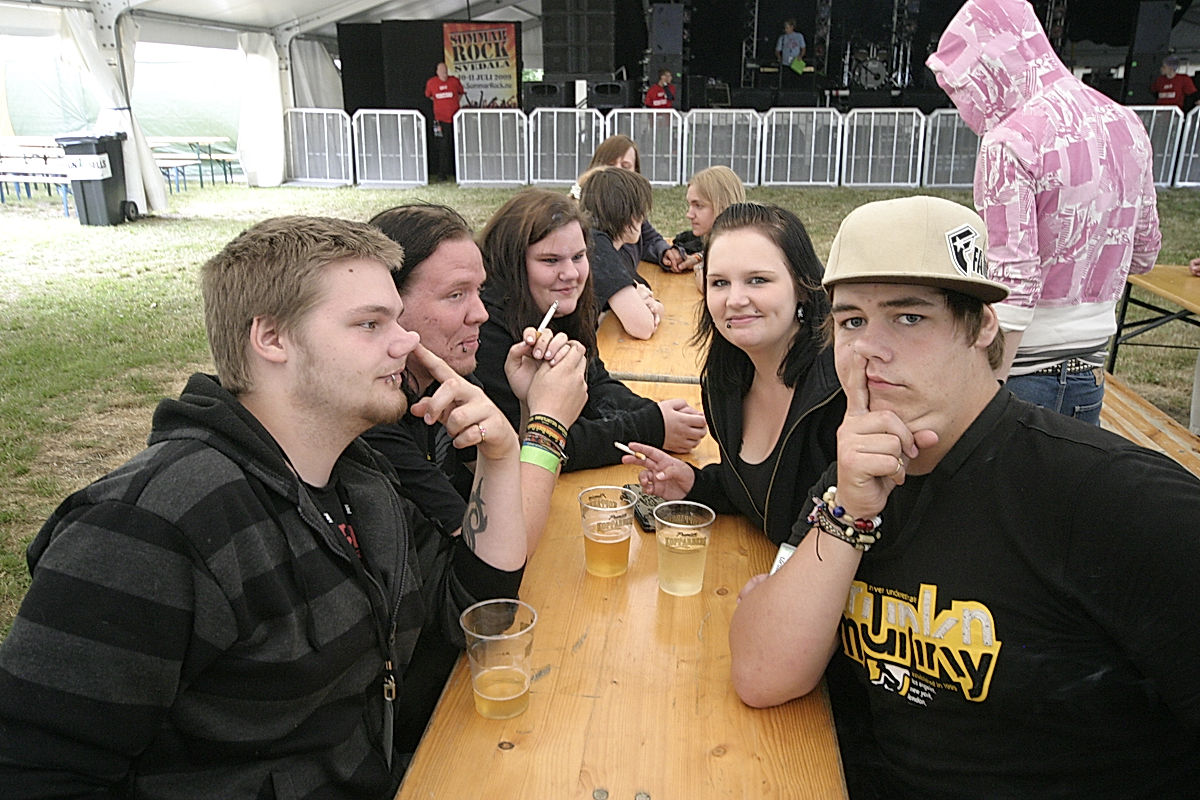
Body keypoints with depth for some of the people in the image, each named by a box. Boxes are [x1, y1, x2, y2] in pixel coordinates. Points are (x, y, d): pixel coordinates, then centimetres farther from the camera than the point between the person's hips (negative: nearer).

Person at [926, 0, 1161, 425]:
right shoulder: (1126, 124, 8)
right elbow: (1143, 254, 16)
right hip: (1092, 365, 8)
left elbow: (1012, 284, -22)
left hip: (1027, 369, -8)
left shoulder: (1010, 142, -17)